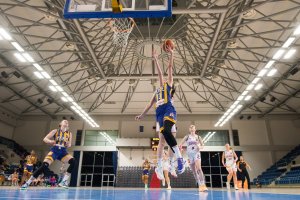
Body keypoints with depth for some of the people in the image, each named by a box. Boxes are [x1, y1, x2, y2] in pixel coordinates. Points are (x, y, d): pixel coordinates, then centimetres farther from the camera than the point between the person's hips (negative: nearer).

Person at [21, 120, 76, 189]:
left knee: (73, 161, -23)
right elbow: (45, 139, 0)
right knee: (44, 166, -18)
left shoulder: (69, 133, 10)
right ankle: (27, 183, -1)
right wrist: (50, 141, -22)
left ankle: (64, 181, -15)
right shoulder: (55, 131, 4)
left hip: (63, 152, 2)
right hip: (54, 151, -2)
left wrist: (68, 144, -11)